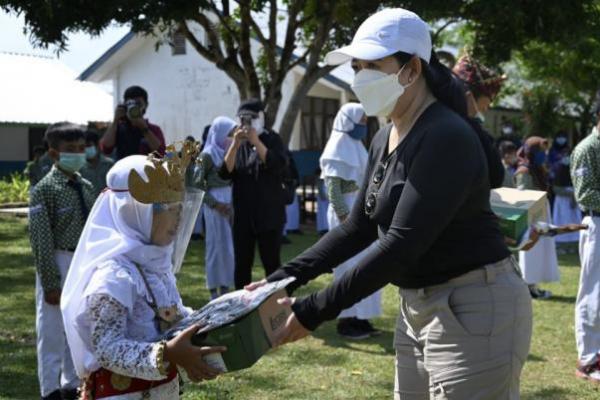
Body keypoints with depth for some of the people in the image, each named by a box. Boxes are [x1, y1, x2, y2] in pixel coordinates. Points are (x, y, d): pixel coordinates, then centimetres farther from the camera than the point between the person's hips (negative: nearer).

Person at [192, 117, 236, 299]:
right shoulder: (208, 155, -8)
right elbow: (197, 183, -10)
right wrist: (215, 204, -13)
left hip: (231, 201, 6)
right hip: (215, 203, -6)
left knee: (230, 246, 9)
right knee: (217, 245, -1)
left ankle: (225, 288, 18)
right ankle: (214, 291, 8)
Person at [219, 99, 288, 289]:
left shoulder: (272, 139, 2)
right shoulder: (237, 143, 9)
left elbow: (278, 166, -15)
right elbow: (225, 173, -2)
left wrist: (256, 142, -19)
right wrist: (235, 145, -14)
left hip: (269, 213, -3)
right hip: (242, 214, 3)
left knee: (272, 262, -1)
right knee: (242, 263, 6)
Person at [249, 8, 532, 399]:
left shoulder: (447, 138, -21)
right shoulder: (385, 139, 7)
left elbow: (400, 247, -26)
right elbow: (358, 227, 13)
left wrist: (313, 312, -24)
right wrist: (282, 279, 5)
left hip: (475, 309, -9)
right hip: (418, 307, 9)